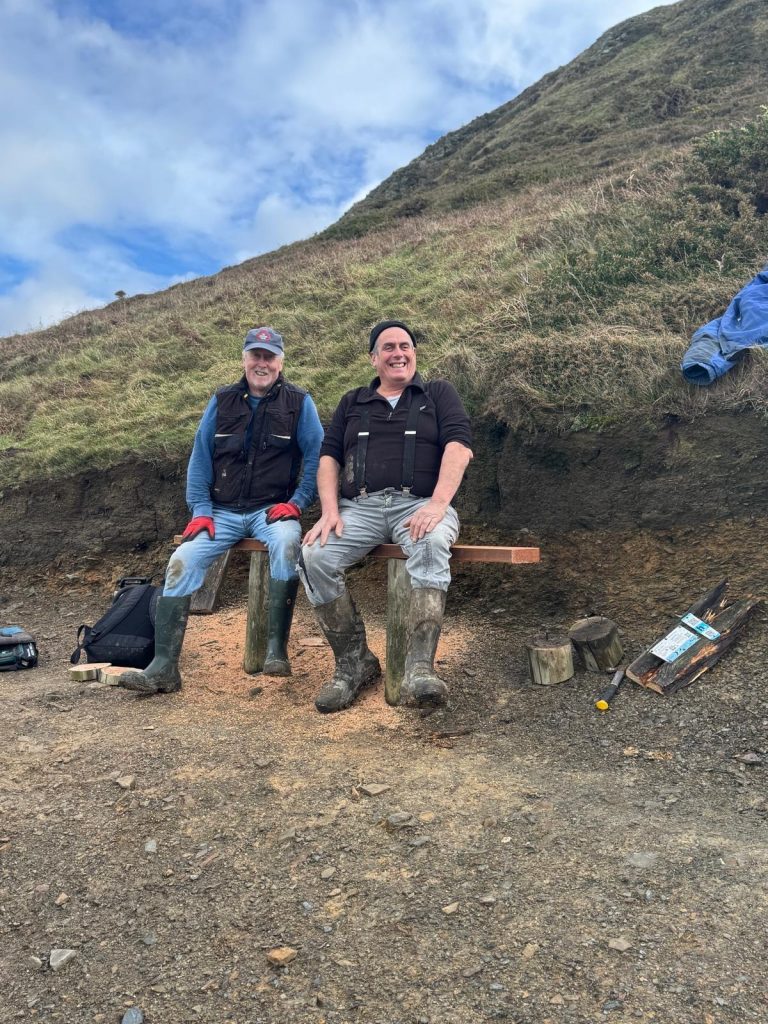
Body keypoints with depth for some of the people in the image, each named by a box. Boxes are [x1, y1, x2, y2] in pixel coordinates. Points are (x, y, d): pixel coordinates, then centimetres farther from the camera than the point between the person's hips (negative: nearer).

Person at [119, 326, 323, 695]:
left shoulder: (299, 402, 2)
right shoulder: (222, 401, 10)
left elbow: (316, 456, 0)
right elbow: (200, 457, 7)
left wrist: (296, 502, -10)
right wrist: (201, 509, -2)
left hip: (272, 511, -3)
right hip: (222, 512, 3)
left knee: (286, 543, -36)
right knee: (182, 560, -19)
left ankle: (277, 650, -27)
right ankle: (163, 668, -14)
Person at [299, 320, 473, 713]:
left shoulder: (439, 394, 15)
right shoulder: (353, 403, 23)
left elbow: (459, 447, -1)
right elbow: (329, 457, 14)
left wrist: (438, 504, -18)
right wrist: (330, 511, -5)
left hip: (419, 504, -2)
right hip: (360, 507, 3)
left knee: (432, 545, -38)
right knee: (314, 557, -25)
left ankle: (420, 668, -37)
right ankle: (354, 662, -12)